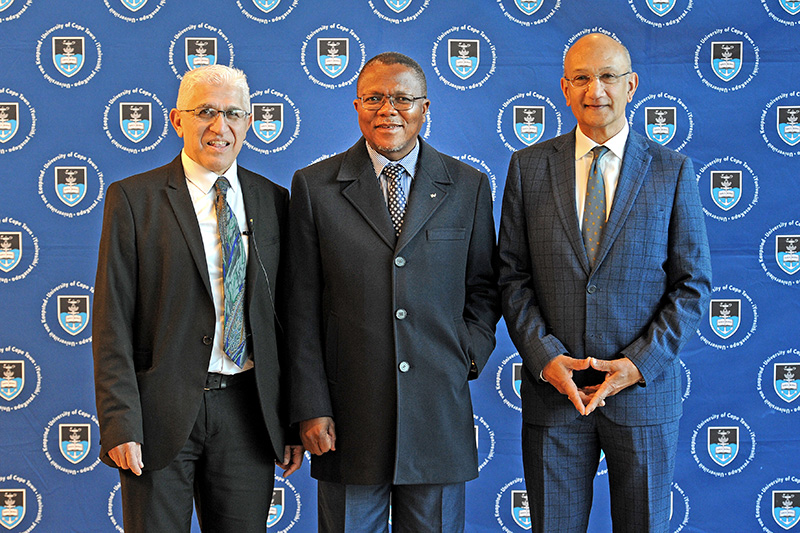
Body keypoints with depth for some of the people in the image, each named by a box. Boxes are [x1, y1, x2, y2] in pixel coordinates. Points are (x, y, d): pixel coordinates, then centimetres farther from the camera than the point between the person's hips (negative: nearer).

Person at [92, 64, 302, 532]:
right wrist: (120, 423, -13)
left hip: (247, 411, 3)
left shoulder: (272, 201, 9)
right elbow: (112, 321, -5)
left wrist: (294, 419, 8)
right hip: (163, 411, -3)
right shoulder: (133, 199, -1)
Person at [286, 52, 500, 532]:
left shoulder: (468, 187, 6)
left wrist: (471, 352, -1)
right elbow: (303, 308, 1)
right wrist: (311, 407, -4)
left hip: (439, 414, 1)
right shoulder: (315, 186, 2)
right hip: (350, 415, -1)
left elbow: (484, 286, 16)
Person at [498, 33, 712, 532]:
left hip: (645, 388, 0)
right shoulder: (529, 167, 4)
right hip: (553, 393, 1)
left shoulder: (672, 170, 1)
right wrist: (545, 358, -10)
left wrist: (640, 364, -10)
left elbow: (693, 284, 0)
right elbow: (513, 277, 3)